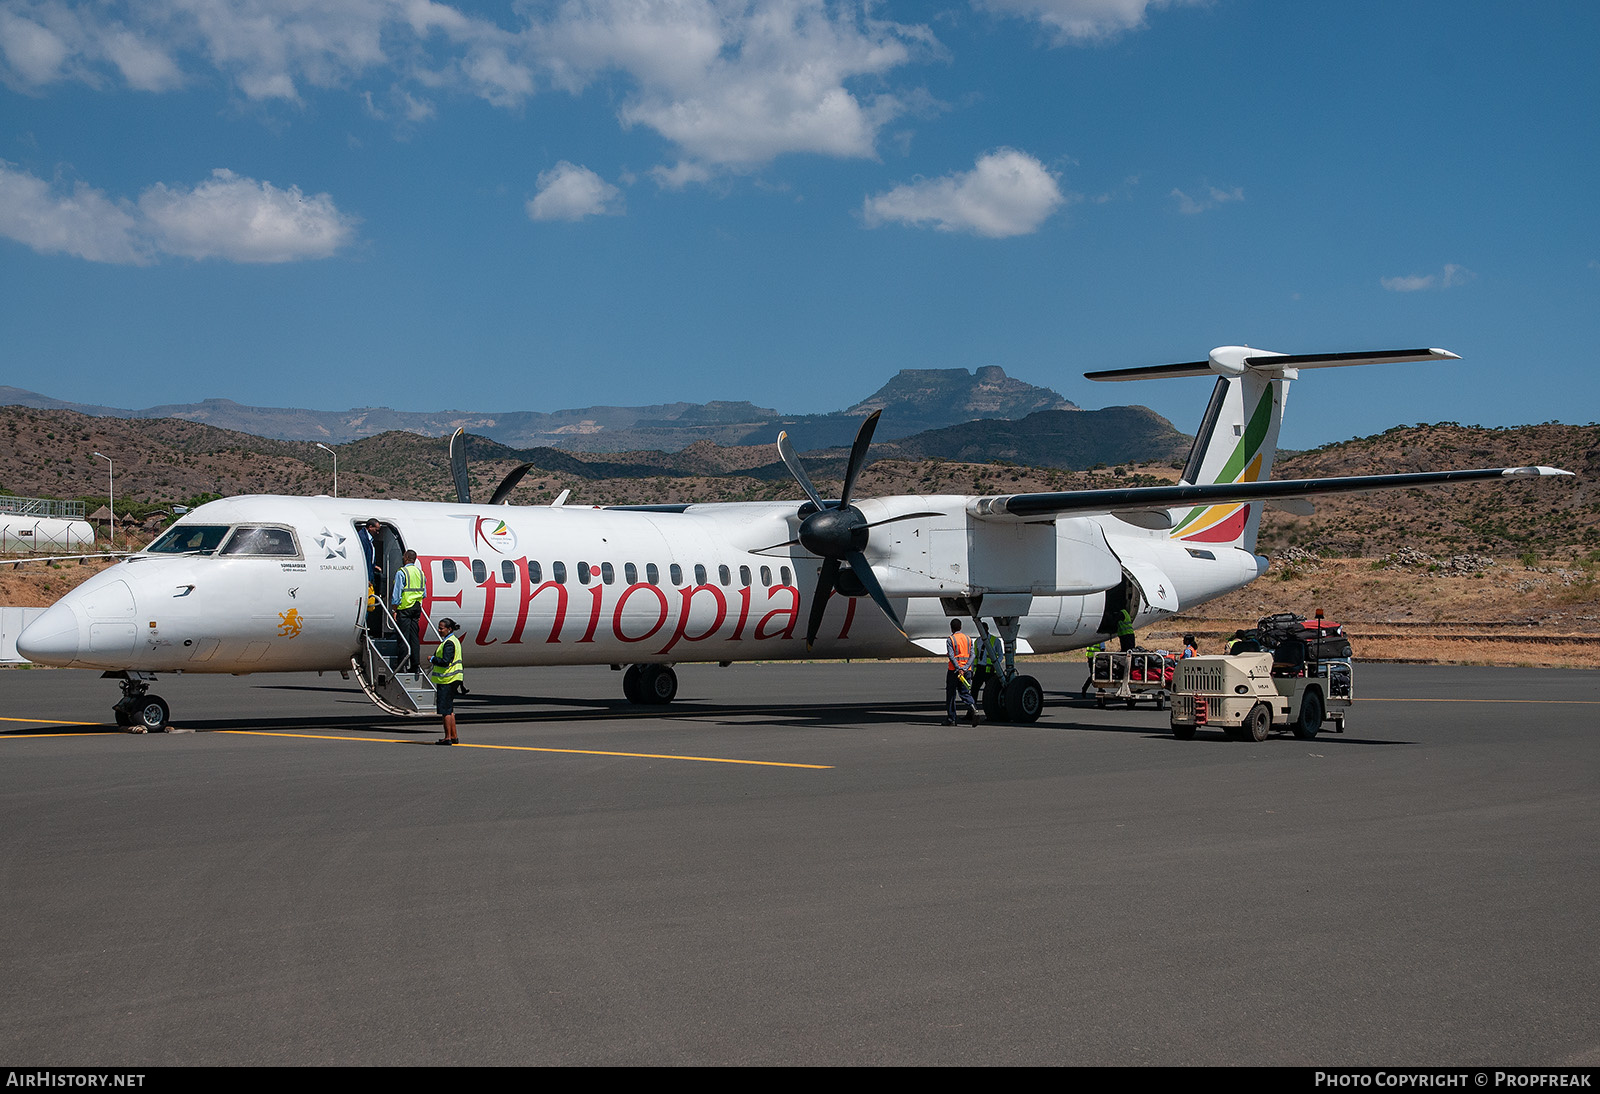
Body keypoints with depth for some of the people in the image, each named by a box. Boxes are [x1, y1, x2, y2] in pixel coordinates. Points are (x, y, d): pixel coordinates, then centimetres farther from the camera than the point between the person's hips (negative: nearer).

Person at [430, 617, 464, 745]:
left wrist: (433, 659, -10)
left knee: (445, 709, -5)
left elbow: (445, 662, -23)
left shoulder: (449, 643, -17)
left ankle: (448, 737, -3)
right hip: (453, 679, 10)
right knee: (449, 709, 15)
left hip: (447, 680, -10)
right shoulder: (454, 640, 15)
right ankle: (454, 736, 19)